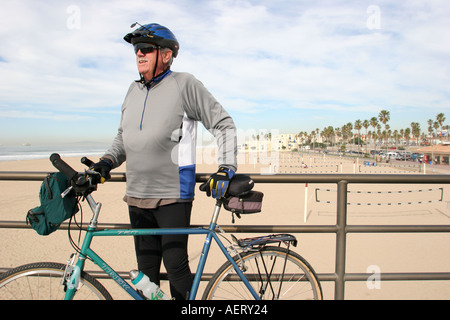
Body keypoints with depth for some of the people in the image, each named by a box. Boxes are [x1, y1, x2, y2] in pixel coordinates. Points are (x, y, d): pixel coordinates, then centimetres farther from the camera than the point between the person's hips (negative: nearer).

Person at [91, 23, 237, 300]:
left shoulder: (185, 84, -5)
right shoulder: (134, 90, 13)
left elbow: (224, 124, -6)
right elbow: (123, 136, 22)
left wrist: (226, 169, -15)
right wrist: (107, 162, 5)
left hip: (173, 196, -6)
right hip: (137, 197, 6)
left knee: (176, 265, -1)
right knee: (146, 270, 15)